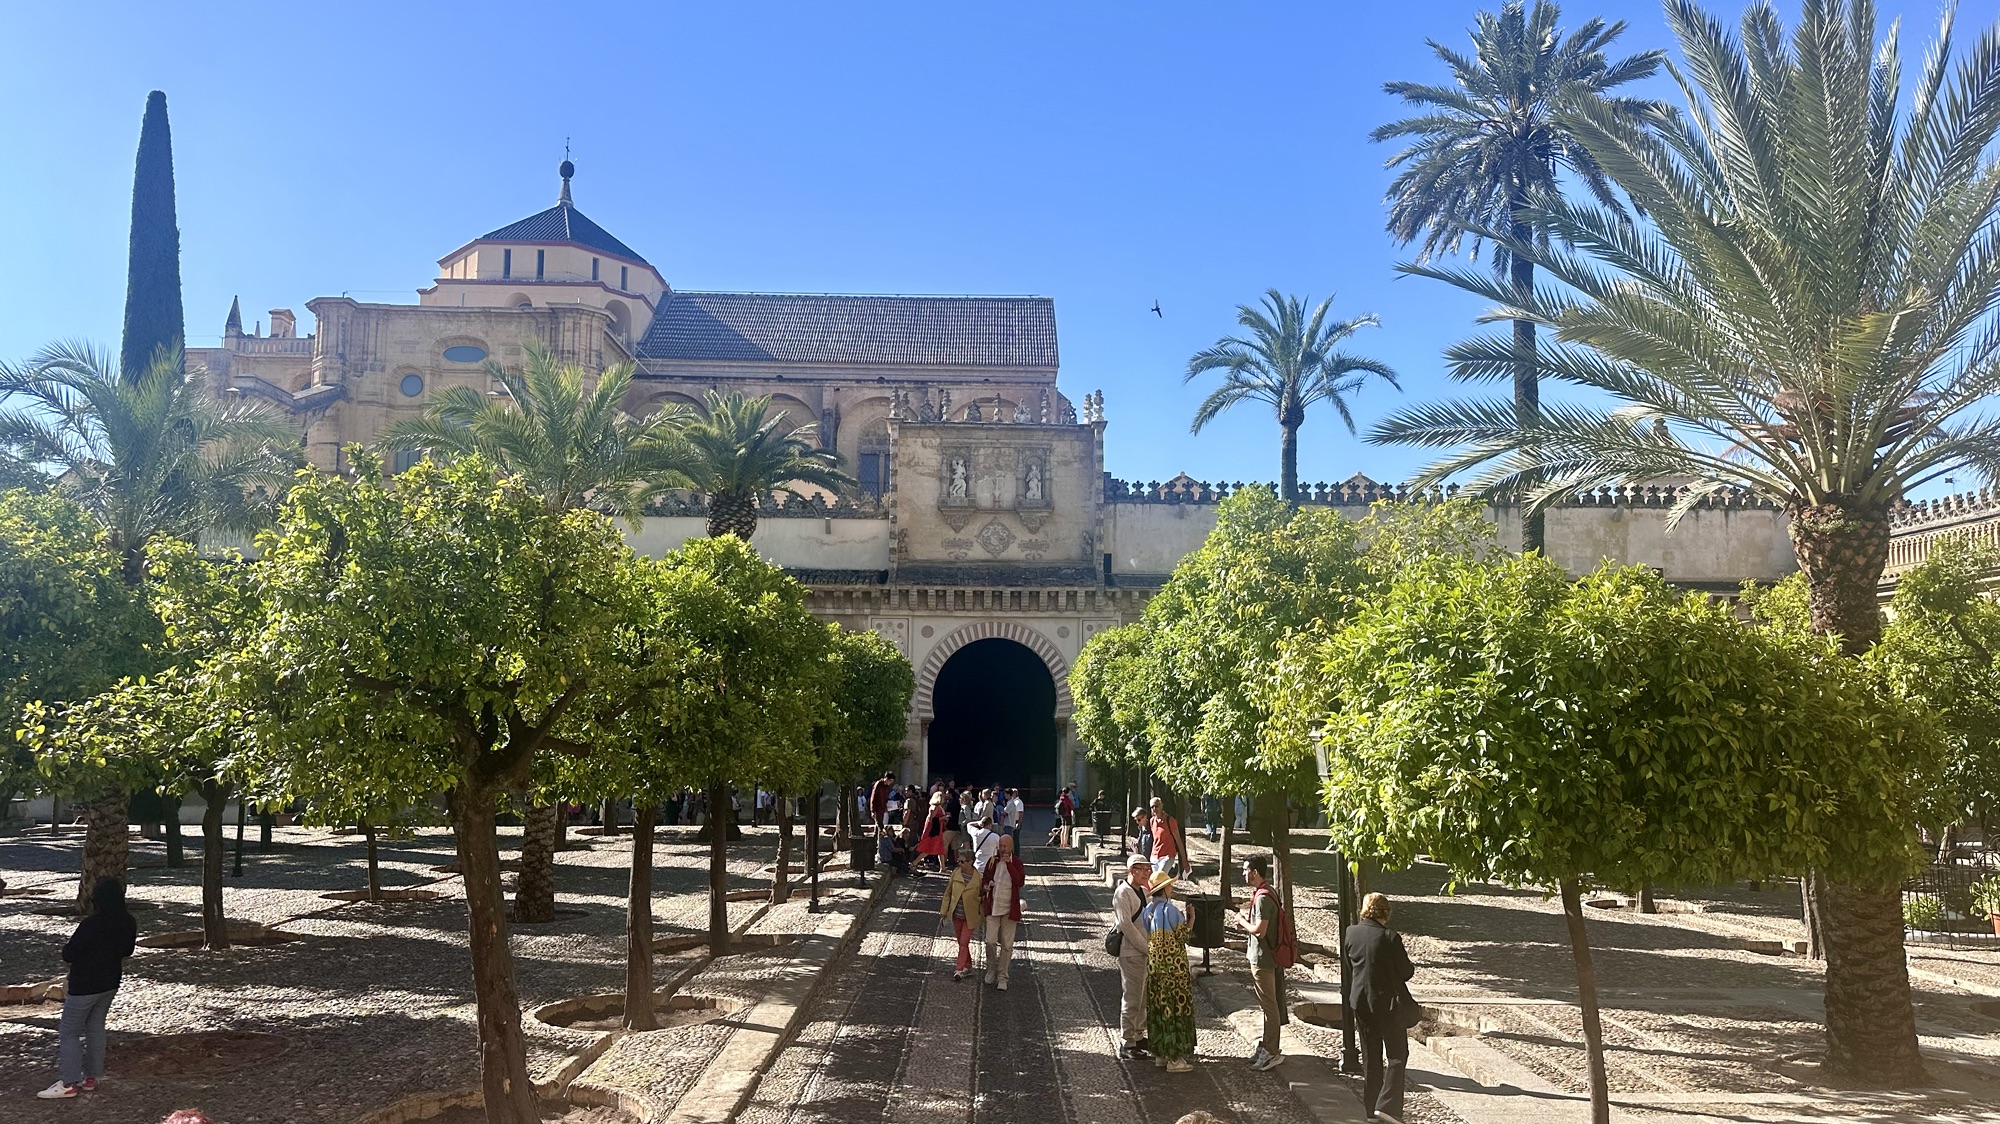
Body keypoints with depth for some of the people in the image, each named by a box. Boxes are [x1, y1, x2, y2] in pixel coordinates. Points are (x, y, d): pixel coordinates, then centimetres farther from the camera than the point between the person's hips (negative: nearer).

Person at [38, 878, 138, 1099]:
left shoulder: (91, 924, -26)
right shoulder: (128, 923, -3)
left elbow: (68, 954, -18)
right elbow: (127, 951, 11)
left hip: (84, 986, -7)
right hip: (110, 983, 7)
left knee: (68, 1032, 4)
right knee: (95, 1028, 17)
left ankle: (69, 1083, 4)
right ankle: (91, 1077, 22)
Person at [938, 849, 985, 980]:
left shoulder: (979, 877, -14)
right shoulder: (956, 872, -5)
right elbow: (948, 892, 6)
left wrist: (984, 917, -2)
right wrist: (944, 910, 7)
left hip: (970, 916, -4)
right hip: (956, 915, 4)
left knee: (964, 942, -4)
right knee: (961, 942, 14)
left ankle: (960, 969, 4)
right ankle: (968, 967, 29)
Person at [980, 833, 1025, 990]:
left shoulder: (1016, 862, -4)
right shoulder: (993, 861, 2)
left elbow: (1020, 881, -20)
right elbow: (984, 880, 17)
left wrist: (1009, 864, -23)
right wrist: (984, 891, 0)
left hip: (1009, 909, -1)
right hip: (992, 907, 1)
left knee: (1007, 944, 4)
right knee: (990, 941, -8)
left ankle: (1002, 977, 15)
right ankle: (991, 968, 17)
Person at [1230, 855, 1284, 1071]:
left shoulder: (1262, 898, -22)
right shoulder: (1265, 893, 10)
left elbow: (1259, 930, -26)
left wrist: (1242, 921, -11)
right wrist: (1246, 920, 6)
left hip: (1262, 958, -10)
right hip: (1262, 957, 10)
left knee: (1269, 1005, -3)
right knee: (1268, 1004, 16)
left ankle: (1271, 1053, 3)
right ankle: (1267, 1047, 25)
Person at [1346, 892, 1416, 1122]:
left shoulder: (1350, 933, -3)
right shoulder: (1390, 937, -19)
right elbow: (1406, 972, -12)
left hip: (1360, 1002, 5)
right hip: (1388, 1002, -5)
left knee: (1370, 1056, 16)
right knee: (1397, 1055, 8)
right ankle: (1386, 1105, -3)